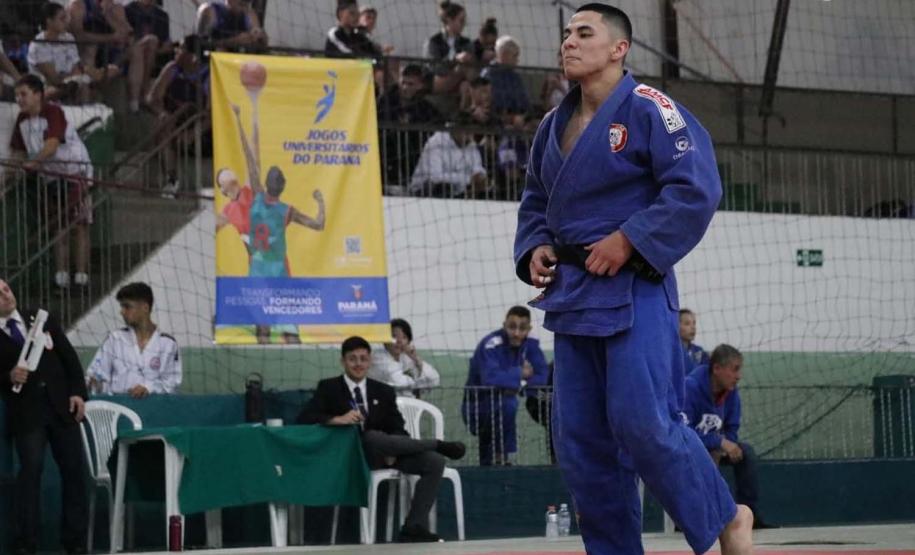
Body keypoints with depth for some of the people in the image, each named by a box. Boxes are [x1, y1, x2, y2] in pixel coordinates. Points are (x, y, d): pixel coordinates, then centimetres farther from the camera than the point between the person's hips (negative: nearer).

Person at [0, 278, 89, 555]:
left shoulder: (42, 319, 9)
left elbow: (69, 356, 10)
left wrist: (78, 392, 0)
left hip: (61, 407, 3)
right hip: (26, 415, -3)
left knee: (75, 470, 4)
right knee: (30, 470, -13)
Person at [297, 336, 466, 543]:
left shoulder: (384, 392, 17)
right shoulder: (329, 388, 8)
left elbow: (398, 430, 10)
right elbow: (305, 418, -6)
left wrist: (393, 451, -14)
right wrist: (339, 419, -22)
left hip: (385, 455, 4)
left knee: (435, 461, -19)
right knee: (373, 437, -39)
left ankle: (414, 527, -21)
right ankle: (439, 445, -21)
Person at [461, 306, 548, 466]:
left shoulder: (530, 345, -2)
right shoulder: (492, 344, -22)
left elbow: (542, 376, -7)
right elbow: (490, 378, -35)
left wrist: (518, 385, -23)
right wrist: (520, 374, -23)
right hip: (476, 409, -8)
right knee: (507, 403, -31)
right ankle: (500, 458, -13)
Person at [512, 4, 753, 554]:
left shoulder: (647, 110, -9)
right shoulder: (554, 126, 14)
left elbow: (696, 189, -17)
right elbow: (535, 203, 26)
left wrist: (628, 240, -19)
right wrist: (535, 248, 6)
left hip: (634, 293, -8)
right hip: (573, 295, 8)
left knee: (643, 423, -15)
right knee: (580, 439, 6)